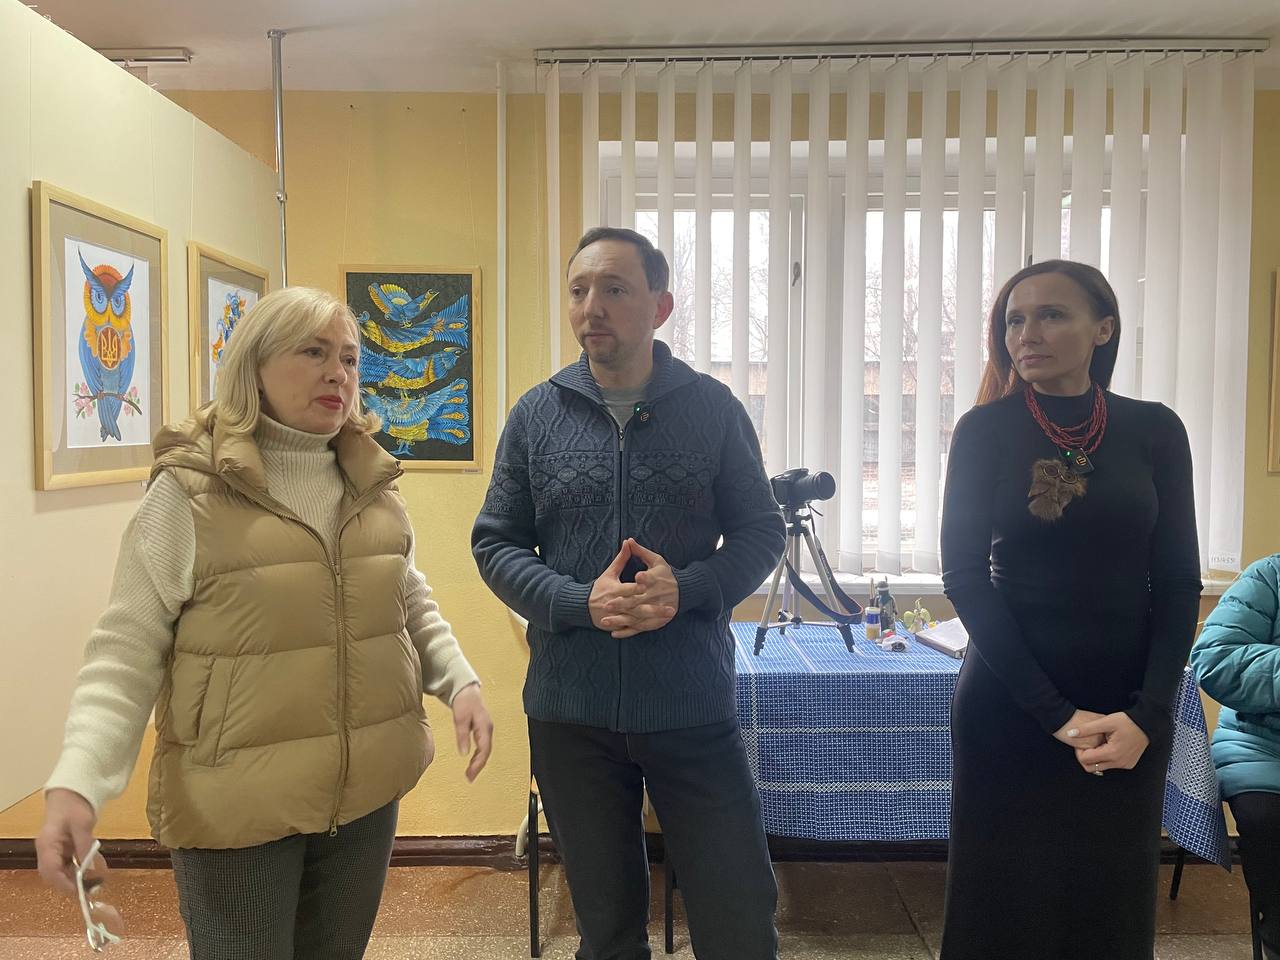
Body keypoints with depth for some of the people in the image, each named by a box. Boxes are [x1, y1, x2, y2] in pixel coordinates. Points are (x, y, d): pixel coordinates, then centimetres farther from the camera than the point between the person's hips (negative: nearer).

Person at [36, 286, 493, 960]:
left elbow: (411, 606, 12)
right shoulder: (190, 491, -12)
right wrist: (77, 781, -22)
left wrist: (460, 681, -1)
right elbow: (126, 652, -11)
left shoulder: (374, 485, 4)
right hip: (234, 806, -5)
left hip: (367, 791, 5)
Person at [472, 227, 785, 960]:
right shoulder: (537, 414, 1)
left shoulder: (714, 409, -2)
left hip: (695, 707, -1)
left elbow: (761, 531, 2)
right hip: (571, 711, 1)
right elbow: (495, 544, 2)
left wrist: (687, 589, -17)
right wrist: (580, 603, -16)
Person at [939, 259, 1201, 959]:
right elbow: (963, 574, -10)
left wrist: (1147, 713, -11)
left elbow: (1179, 581, 0)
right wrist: (1055, 714, -14)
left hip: (1129, 705, 2)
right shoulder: (985, 430, -6)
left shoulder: (1154, 430, -1)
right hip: (1009, 704, -2)